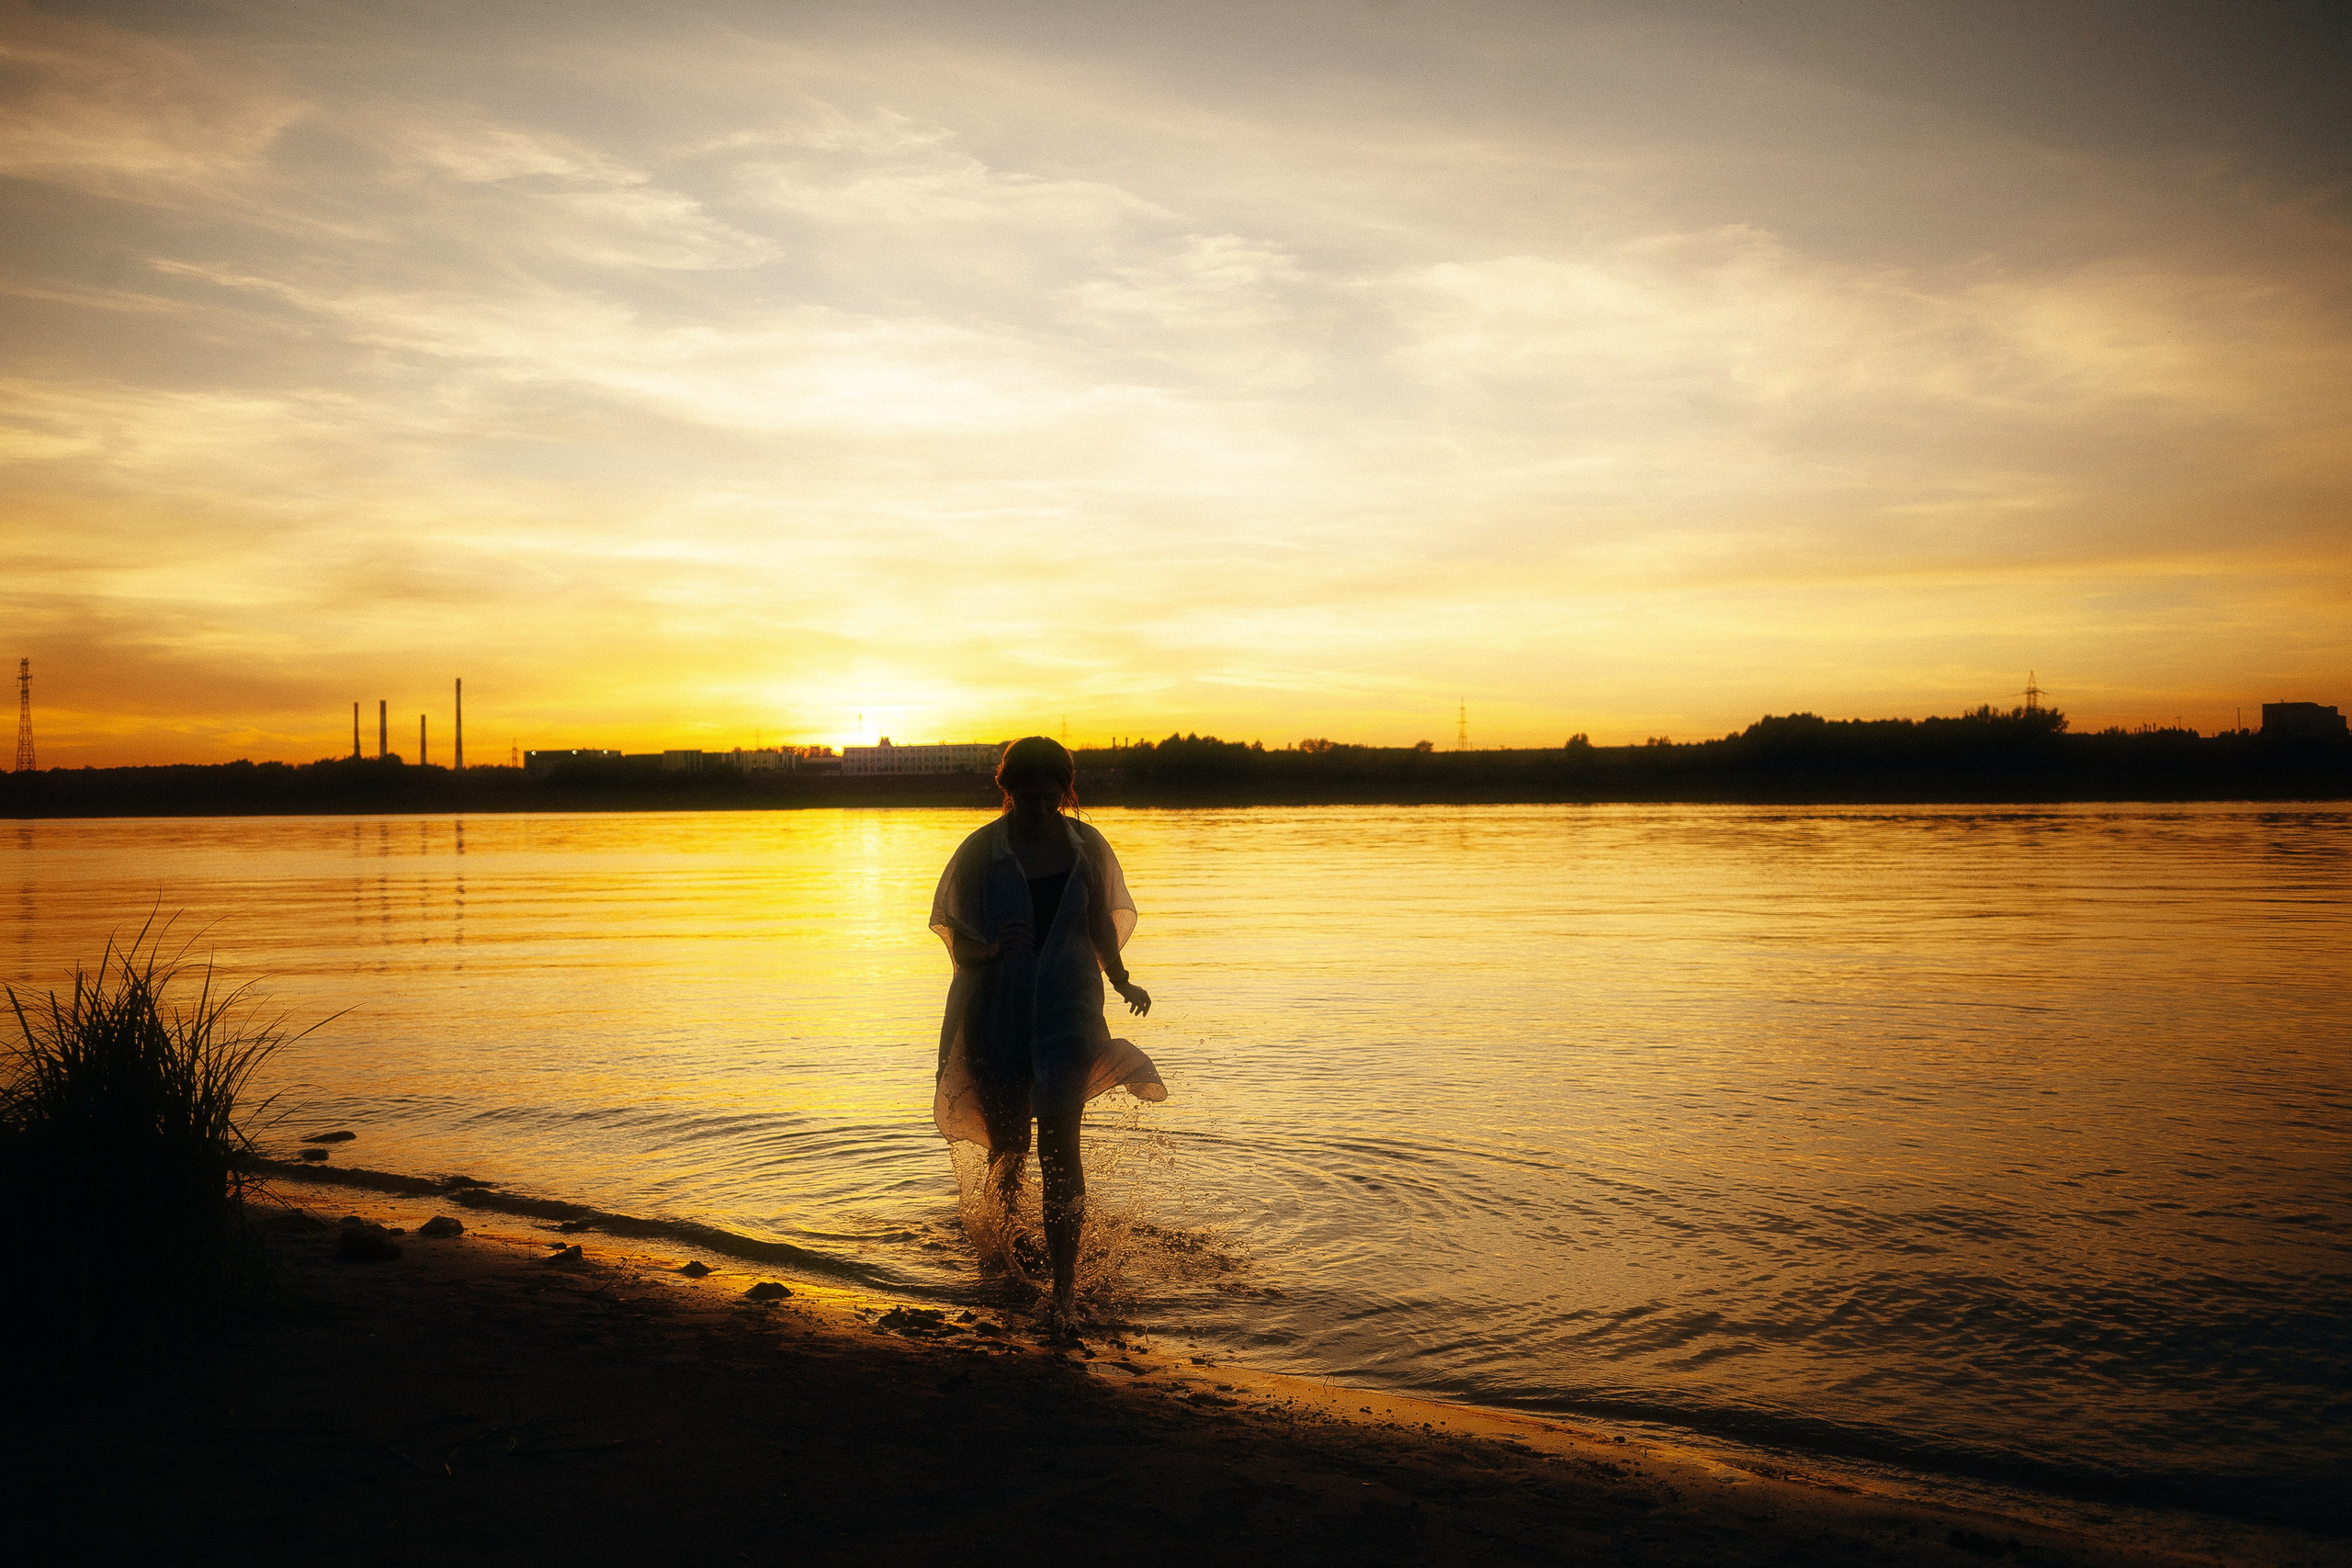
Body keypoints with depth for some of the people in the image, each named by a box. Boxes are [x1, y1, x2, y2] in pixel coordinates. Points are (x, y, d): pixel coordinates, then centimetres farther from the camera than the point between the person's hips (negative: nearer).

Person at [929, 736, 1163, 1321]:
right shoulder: (980, 852, -6)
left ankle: (1065, 1285, -5)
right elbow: (960, 946, -8)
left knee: (1058, 1147, -11)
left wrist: (1122, 982, 2)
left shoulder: (1087, 847, 0)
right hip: (997, 1015, 0)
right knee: (1008, 1145, 12)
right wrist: (992, 948, -30)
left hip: (1067, 1014, 0)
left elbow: (1101, 924, 13)